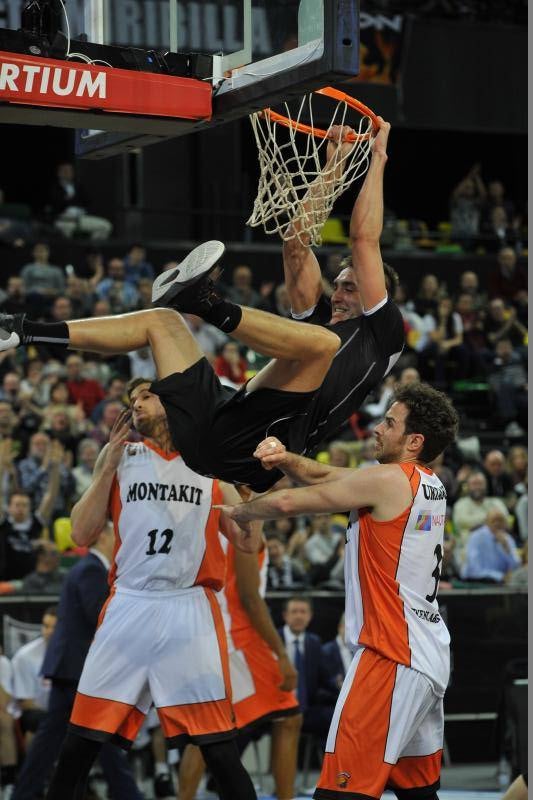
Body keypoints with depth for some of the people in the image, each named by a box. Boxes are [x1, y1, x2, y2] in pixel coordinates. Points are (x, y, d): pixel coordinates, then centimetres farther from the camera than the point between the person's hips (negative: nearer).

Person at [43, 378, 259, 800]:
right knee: (80, 741, 3)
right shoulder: (121, 455, 11)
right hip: (129, 607, 2)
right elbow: (81, 534, 4)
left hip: (189, 610, -1)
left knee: (220, 750, -6)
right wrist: (108, 468, -3)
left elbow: (250, 542, 6)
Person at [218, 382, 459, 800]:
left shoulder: (388, 480, -13)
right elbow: (324, 475, 17)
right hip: (431, 657, 10)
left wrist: (240, 511, 9)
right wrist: (285, 458, -1)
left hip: (391, 658, -9)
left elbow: (289, 502, -9)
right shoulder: (430, 484, 13)